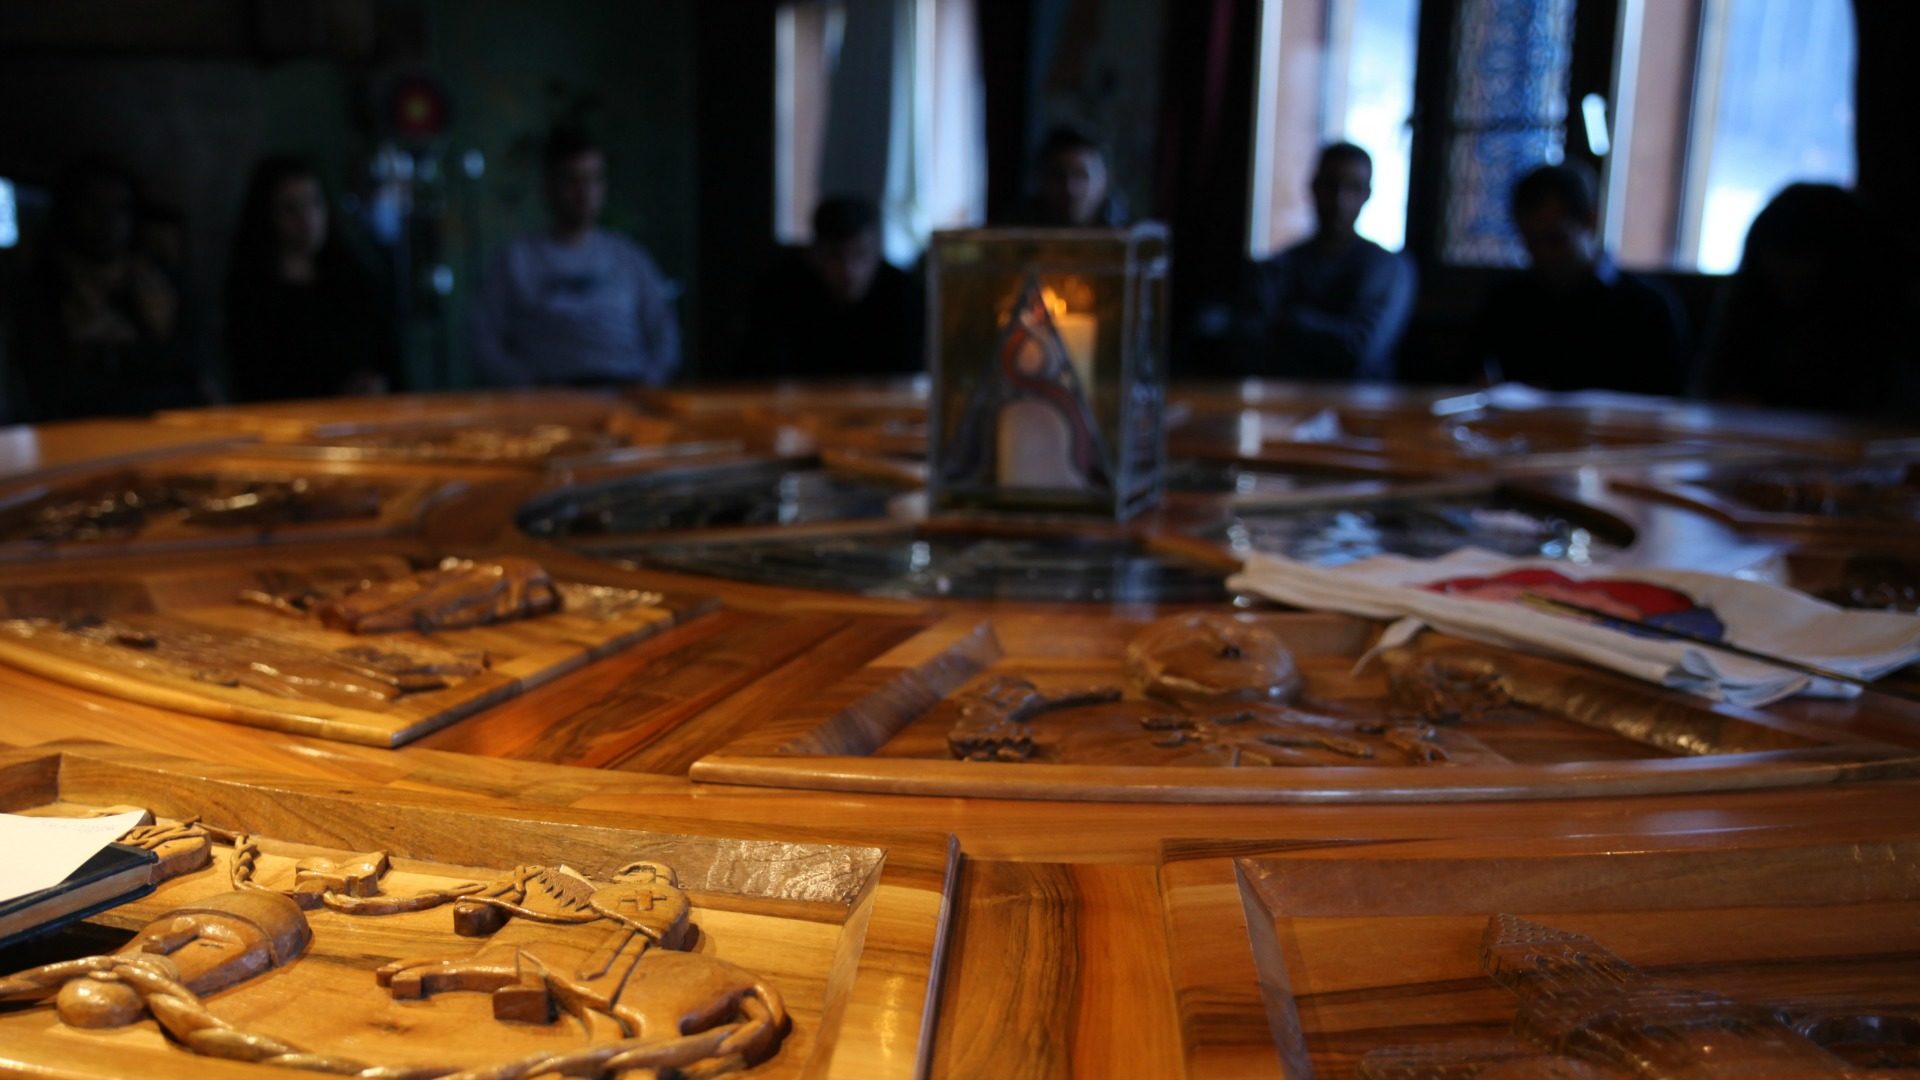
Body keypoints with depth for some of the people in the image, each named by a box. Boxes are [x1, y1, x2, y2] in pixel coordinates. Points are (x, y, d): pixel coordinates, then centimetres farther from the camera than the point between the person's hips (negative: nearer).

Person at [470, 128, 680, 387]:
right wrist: (533, 384, -7)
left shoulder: (630, 257, 22)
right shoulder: (515, 261, 14)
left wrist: (650, 379, -1)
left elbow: (665, 334, 18)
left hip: (630, 387, 2)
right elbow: (486, 347, 8)